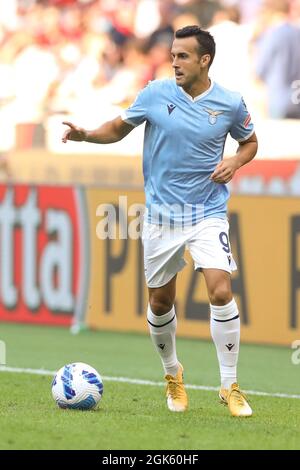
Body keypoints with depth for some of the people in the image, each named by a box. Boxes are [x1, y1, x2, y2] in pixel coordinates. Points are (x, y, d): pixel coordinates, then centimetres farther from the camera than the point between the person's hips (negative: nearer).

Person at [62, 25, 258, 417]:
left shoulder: (230, 104, -4)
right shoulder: (156, 94, -4)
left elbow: (250, 141, 14)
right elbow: (119, 127, 9)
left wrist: (236, 162, -7)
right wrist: (86, 135, -10)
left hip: (208, 212, -2)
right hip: (161, 213, 2)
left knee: (221, 292, -17)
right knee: (161, 301, 9)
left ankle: (230, 386, -6)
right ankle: (172, 374, 35)